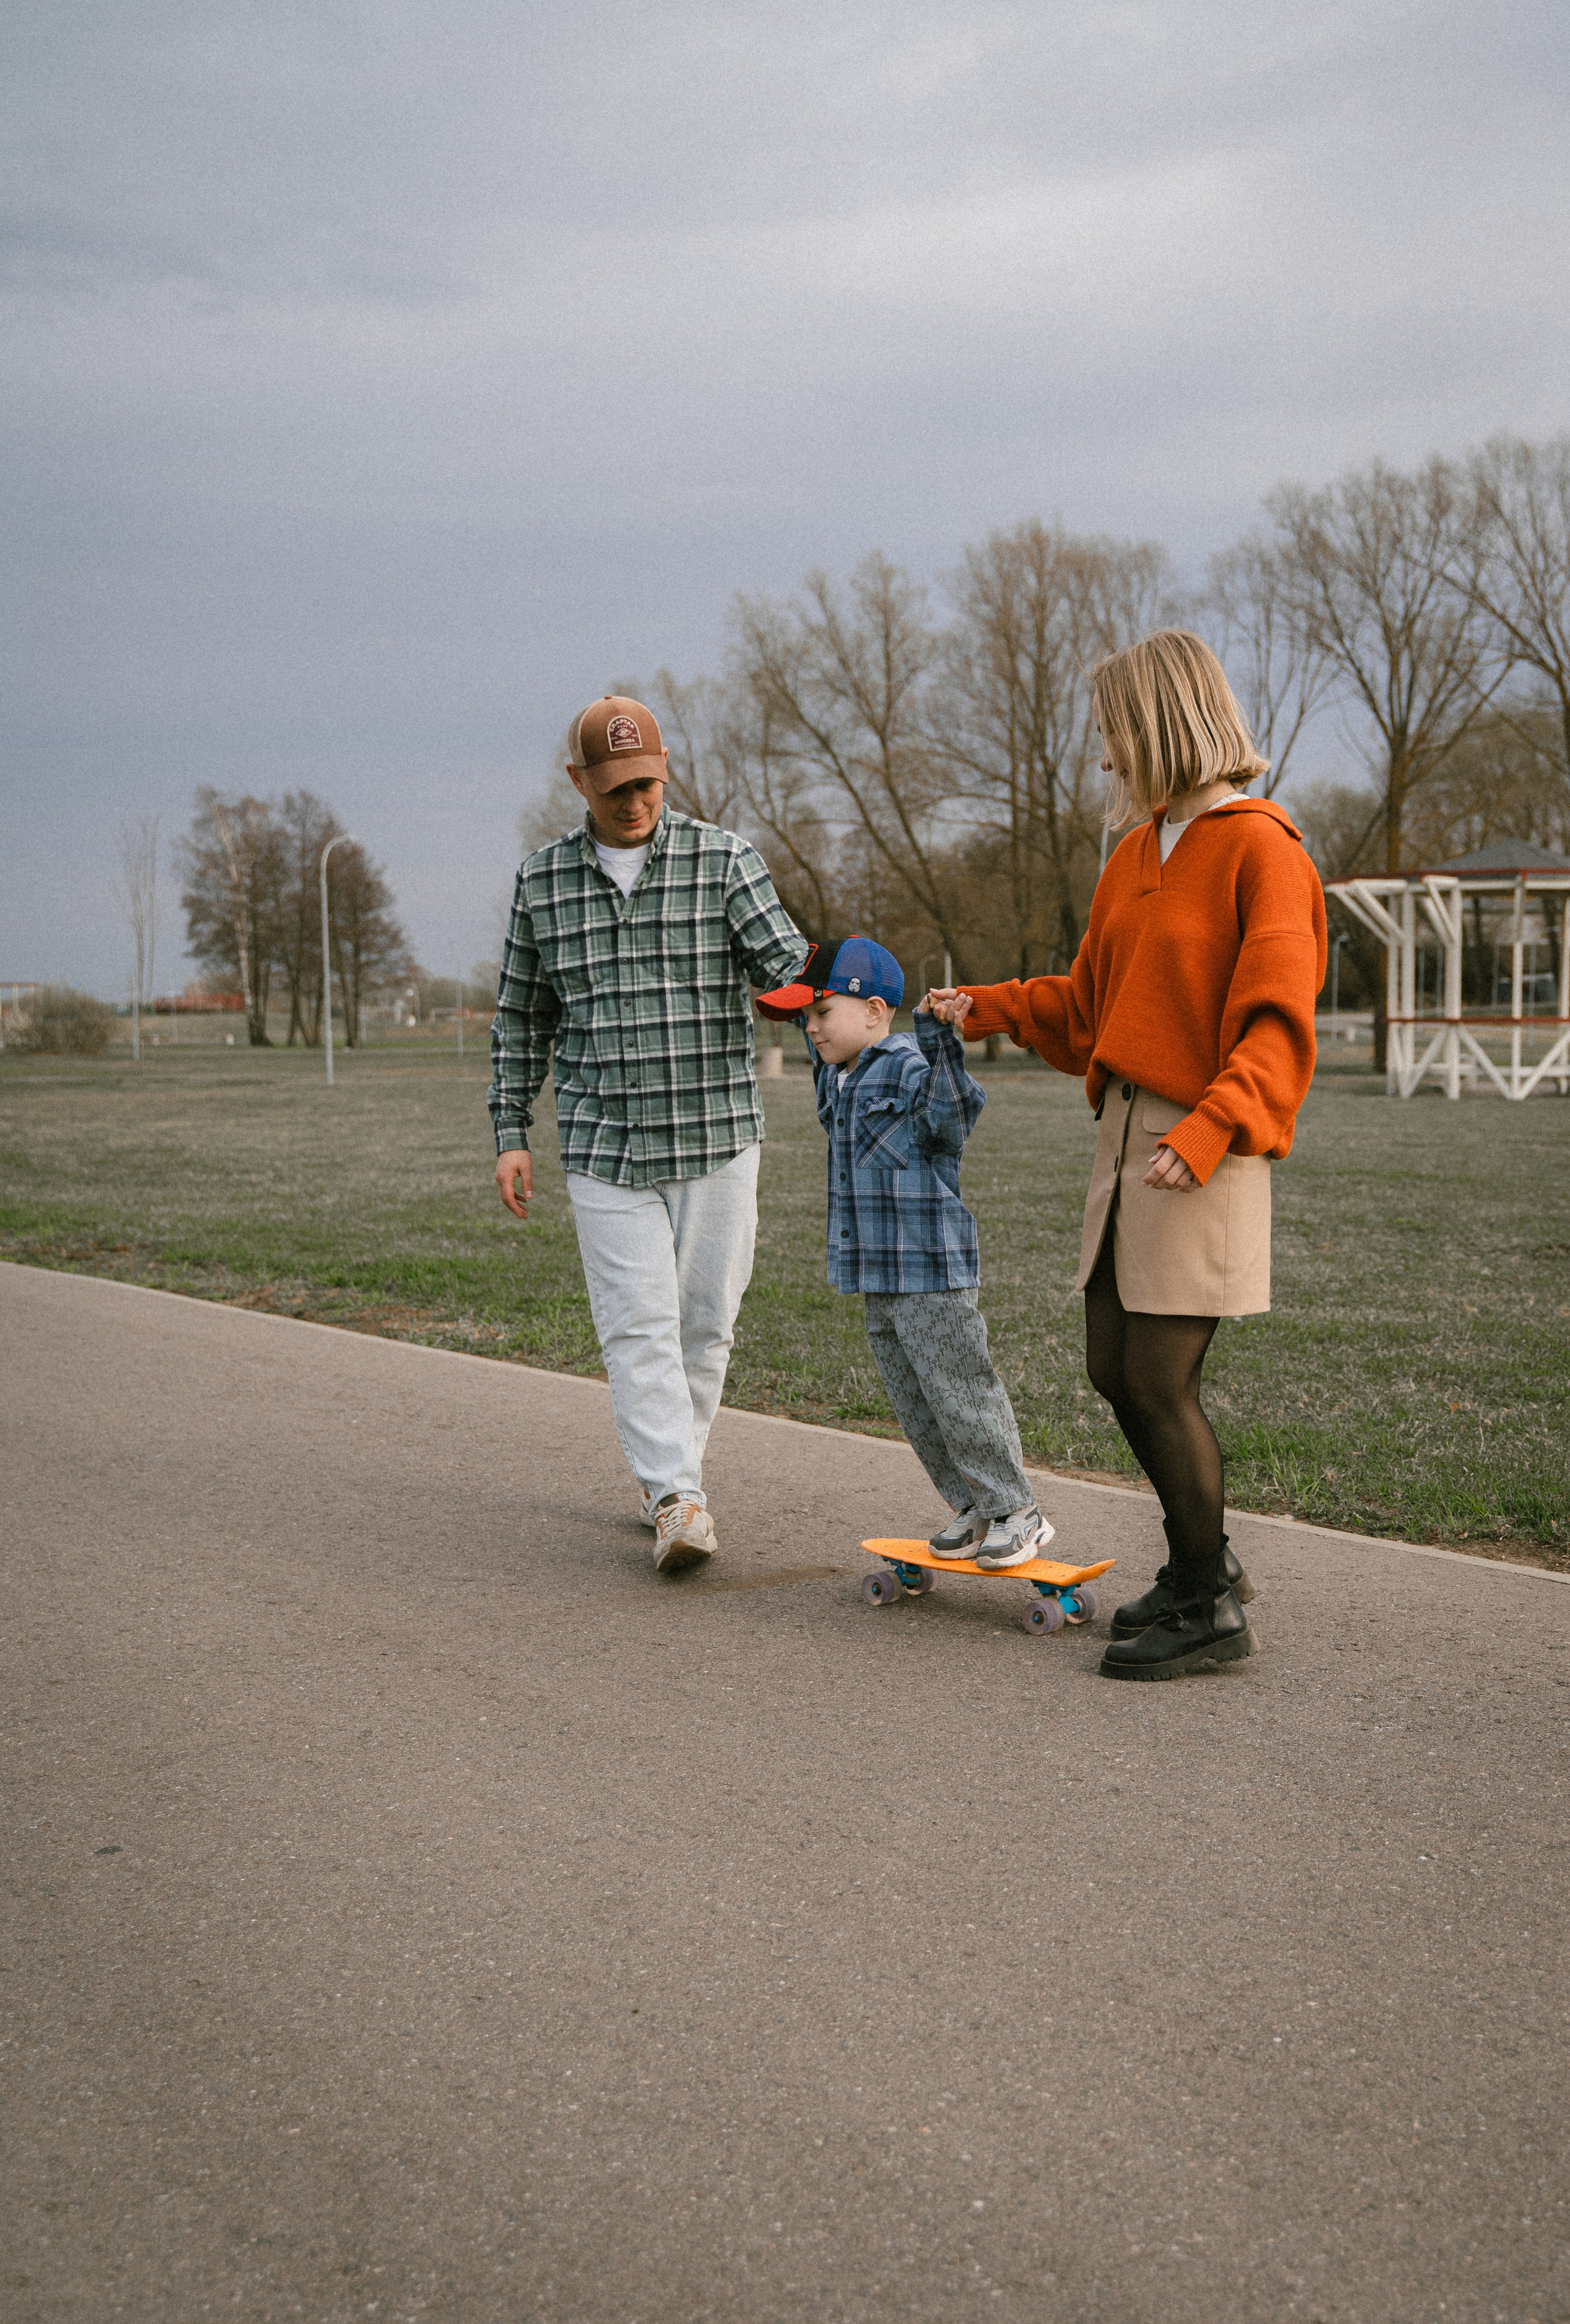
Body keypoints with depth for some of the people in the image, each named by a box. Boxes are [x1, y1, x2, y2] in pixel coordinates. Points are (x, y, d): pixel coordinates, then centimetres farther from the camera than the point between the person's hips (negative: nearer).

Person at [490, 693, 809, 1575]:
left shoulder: (724, 859, 0)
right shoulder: (544, 879, 7)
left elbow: (783, 957, -12)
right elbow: (522, 1015, 13)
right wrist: (512, 1131, 9)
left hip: (716, 1136, 0)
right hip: (605, 1144, 1)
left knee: (704, 1320, 7)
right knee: (638, 1322, -9)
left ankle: (665, 1473, 25)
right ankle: (679, 1499, -10)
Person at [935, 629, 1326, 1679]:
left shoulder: (1261, 849, -8)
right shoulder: (1138, 855, 18)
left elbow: (1275, 1024, -17)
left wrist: (1203, 1136, -27)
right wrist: (986, 1008, 20)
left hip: (1205, 1153, -8)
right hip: (1128, 1132, 8)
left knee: (1159, 1381, -7)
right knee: (1116, 1369, 10)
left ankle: (1210, 1609, 8)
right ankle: (1203, 1562, 28)